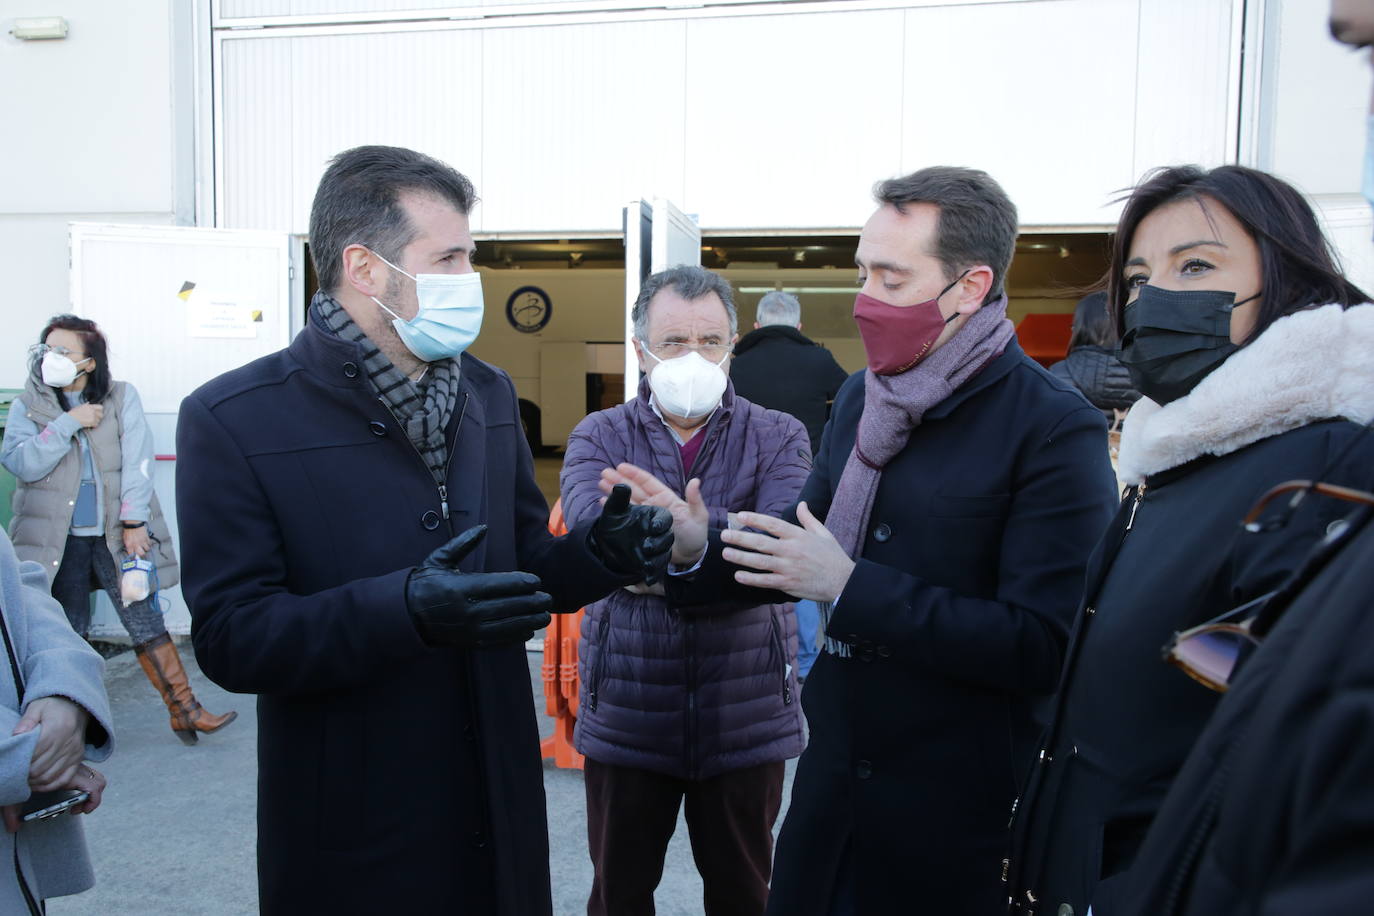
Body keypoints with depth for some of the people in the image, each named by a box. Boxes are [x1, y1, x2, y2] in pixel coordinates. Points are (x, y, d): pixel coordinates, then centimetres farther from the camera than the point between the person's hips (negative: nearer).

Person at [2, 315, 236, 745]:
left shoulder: (121, 398, 2)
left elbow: (137, 461, -4)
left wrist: (134, 522, -10)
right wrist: (69, 422, -14)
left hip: (116, 534, -1)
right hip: (58, 541, 1)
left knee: (146, 621, -2)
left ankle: (184, 710, 1)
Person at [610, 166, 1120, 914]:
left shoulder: (1057, 431, -16)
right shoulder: (858, 398, 4)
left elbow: (1042, 648, -22)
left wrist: (849, 586, -24)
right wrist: (702, 543, -7)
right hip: (832, 780, 6)